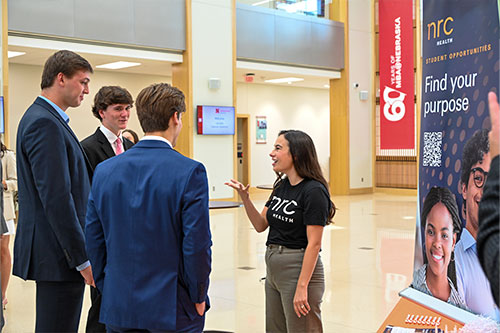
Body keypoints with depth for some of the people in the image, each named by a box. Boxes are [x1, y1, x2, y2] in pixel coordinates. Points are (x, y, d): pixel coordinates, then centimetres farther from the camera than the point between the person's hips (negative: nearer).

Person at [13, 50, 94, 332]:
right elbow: (56, 198, -22)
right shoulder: (44, 123, -16)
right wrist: (82, 258, -19)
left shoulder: (47, 119, 16)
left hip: (58, 252, 10)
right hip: (58, 255, -10)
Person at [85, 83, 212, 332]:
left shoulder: (104, 171, 0)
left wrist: (108, 290, 15)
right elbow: (197, 245, -14)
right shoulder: (190, 172, -13)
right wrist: (198, 297, -1)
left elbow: (94, 241, 5)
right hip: (172, 311, -4)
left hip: (118, 309, 4)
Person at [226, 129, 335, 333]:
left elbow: (314, 244, -19)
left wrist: (302, 287, -21)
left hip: (300, 269, -8)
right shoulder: (281, 186, 9)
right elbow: (260, 225, 10)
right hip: (273, 270, 8)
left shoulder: (314, 191, -16)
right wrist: (244, 197, -4)